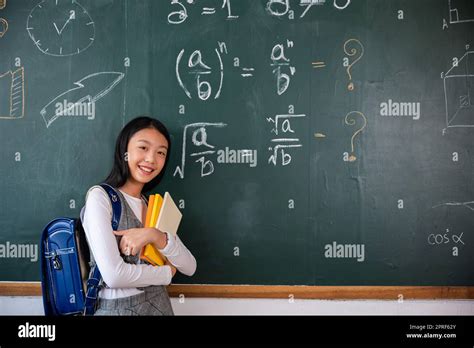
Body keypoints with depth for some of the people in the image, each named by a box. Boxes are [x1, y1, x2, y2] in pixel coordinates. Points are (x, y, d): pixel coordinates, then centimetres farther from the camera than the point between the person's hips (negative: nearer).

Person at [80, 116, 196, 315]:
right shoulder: (100, 196, -12)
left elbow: (189, 267, -1)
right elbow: (113, 275, -22)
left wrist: (156, 236, -17)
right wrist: (167, 272, -8)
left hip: (160, 305, 6)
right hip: (118, 308, -6)